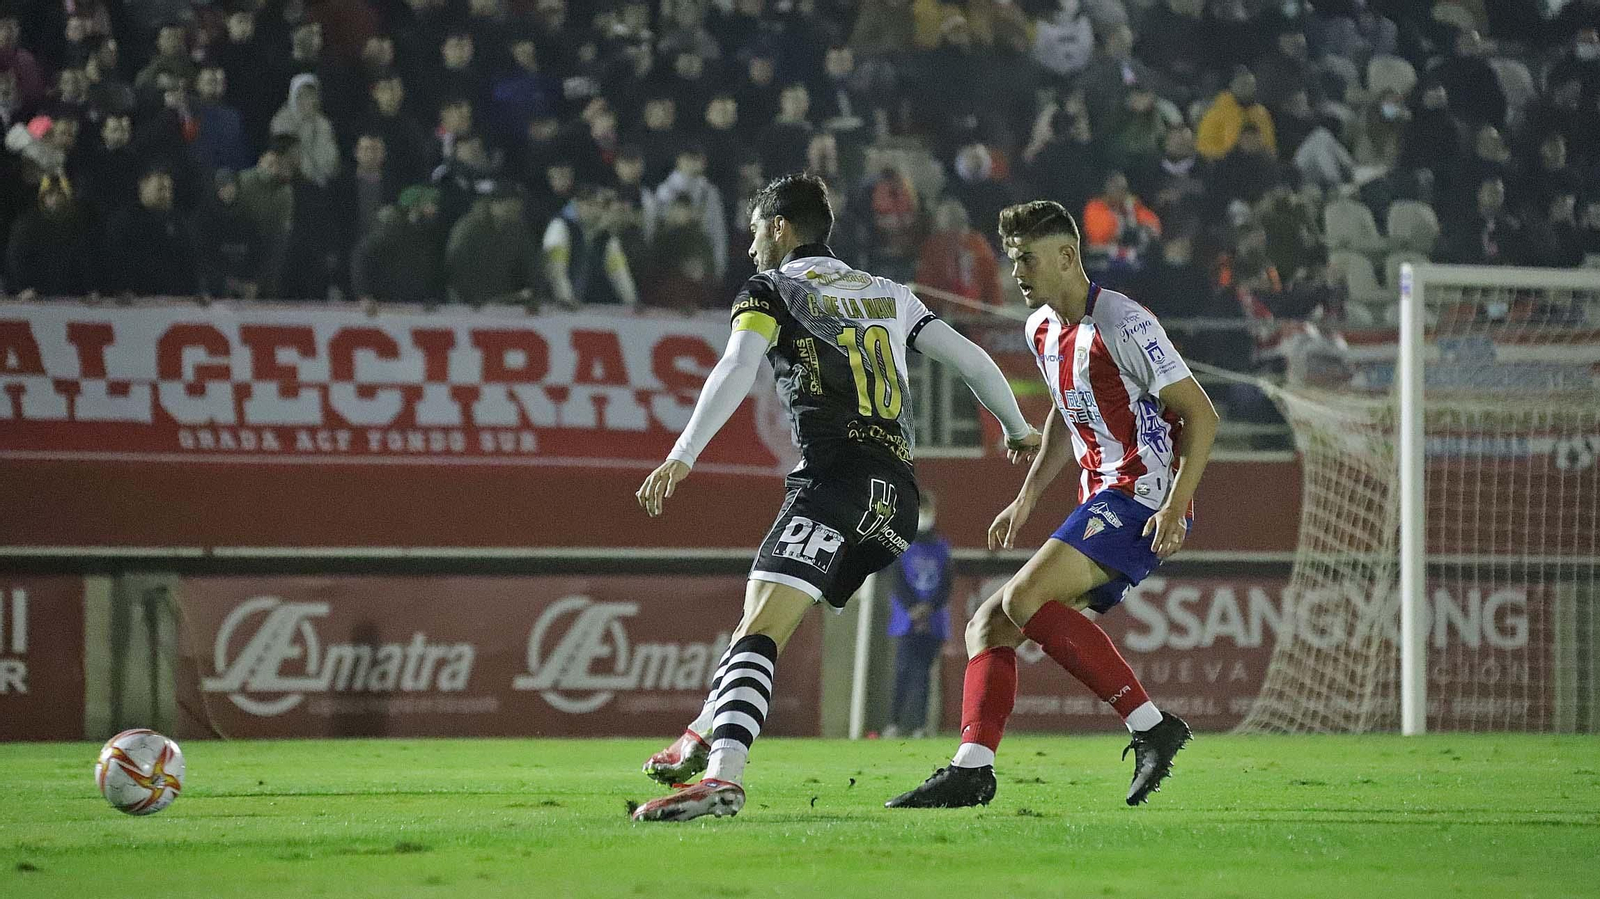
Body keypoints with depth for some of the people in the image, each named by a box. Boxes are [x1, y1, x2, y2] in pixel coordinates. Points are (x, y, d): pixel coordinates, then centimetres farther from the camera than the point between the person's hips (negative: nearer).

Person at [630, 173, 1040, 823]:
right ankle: (704, 738, 27)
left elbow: (737, 371, -10)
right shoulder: (886, 295, 25)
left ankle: (722, 777, -39)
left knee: (758, 630, -20)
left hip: (836, 478, -7)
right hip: (897, 494, 7)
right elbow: (970, 359, 24)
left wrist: (681, 457, -20)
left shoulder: (771, 290, 8)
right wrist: (1018, 431, 40)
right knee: (765, 618, 24)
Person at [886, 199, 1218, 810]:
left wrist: (1174, 507, -21)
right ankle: (970, 771, -8)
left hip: (1144, 496, -9)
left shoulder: (1122, 324, -13)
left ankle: (1151, 726, -23)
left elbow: (1200, 415, -13)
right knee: (987, 626, 2)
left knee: (1025, 598, -25)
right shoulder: (1041, 329, 14)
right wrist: (1028, 498, 22)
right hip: (1103, 502, 9)